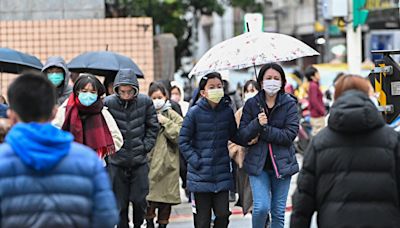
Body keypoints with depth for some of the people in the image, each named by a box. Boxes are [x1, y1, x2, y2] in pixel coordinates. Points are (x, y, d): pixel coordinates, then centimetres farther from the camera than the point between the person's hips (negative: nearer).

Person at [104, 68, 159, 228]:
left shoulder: (145, 101, -4)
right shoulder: (108, 103, -9)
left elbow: (153, 127, 7)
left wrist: (146, 146, -1)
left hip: (139, 161, 1)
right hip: (116, 161, -1)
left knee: (140, 199, 2)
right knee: (120, 203, 5)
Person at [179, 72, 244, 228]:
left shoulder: (227, 111, 1)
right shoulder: (194, 113, -8)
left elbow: (234, 136, 16)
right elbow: (183, 141, -3)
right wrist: (195, 161, -11)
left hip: (222, 175, 3)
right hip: (200, 176, -2)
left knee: (223, 215, 1)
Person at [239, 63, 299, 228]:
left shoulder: (289, 104, -1)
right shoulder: (251, 104, 2)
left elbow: (290, 134, -11)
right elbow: (243, 134, -3)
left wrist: (264, 130, -15)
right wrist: (257, 123, -21)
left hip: (281, 163, 0)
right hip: (258, 163, 0)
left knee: (278, 212, 6)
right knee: (261, 207, -15)